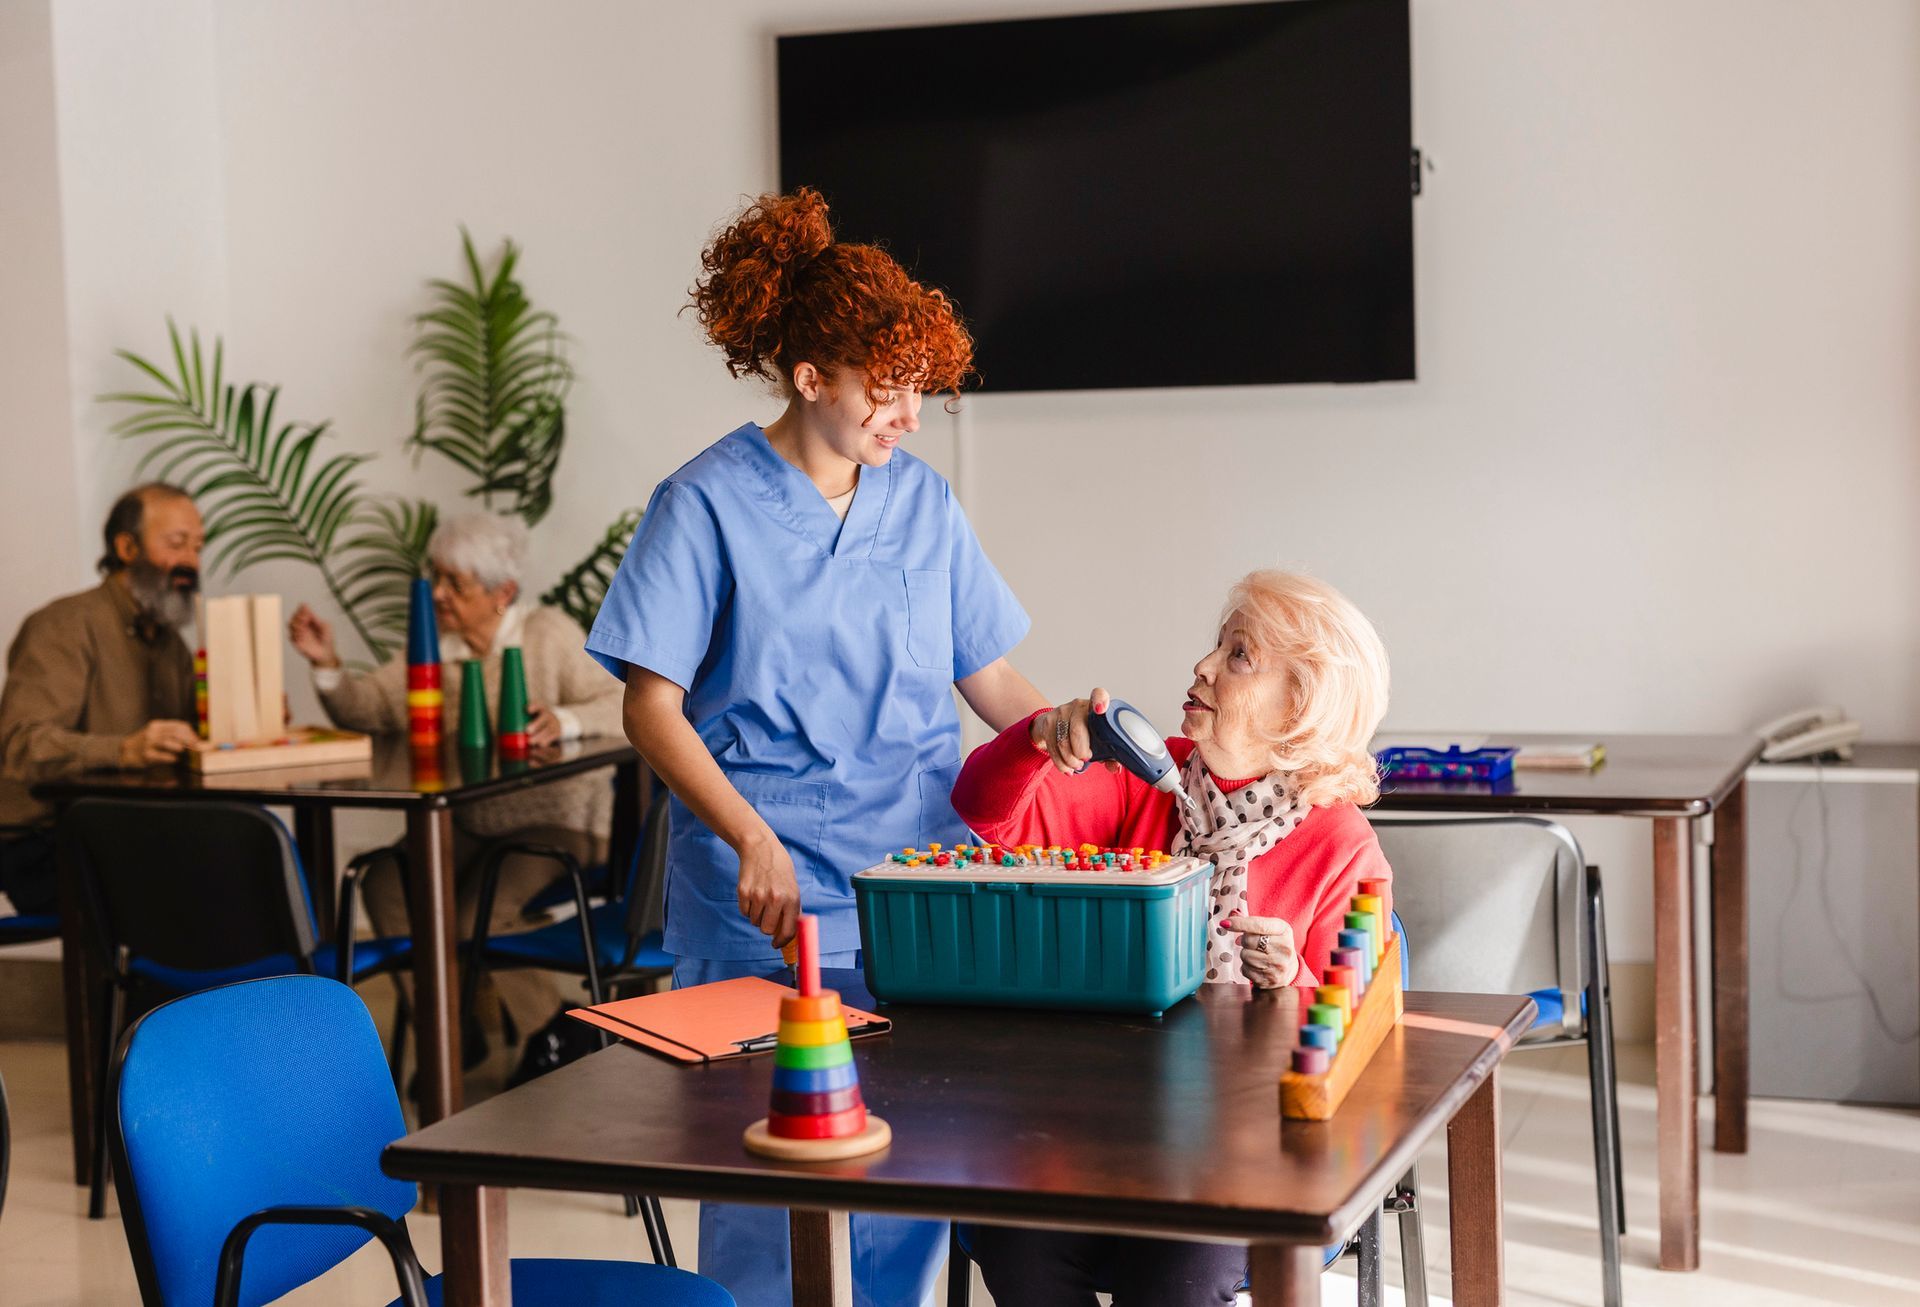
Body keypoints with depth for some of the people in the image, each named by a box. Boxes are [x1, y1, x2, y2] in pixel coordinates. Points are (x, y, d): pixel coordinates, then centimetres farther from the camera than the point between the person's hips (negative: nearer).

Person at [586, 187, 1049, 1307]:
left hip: (916, 879, 4)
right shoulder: (710, 505, -4)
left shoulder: (923, 500, 9)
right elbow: (653, 709, -7)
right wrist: (755, 843, -20)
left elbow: (989, 677, 14)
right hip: (767, 896, -4)